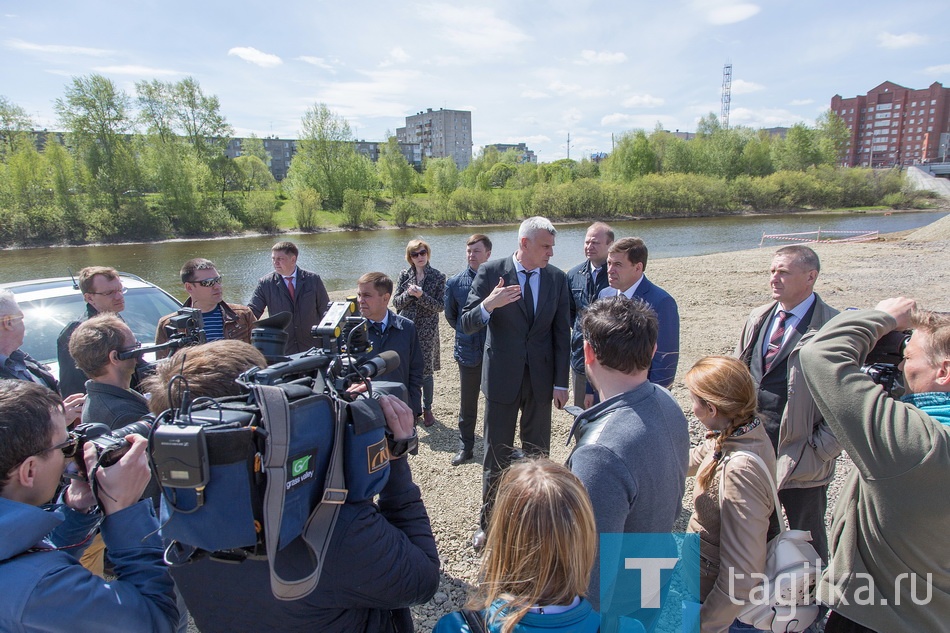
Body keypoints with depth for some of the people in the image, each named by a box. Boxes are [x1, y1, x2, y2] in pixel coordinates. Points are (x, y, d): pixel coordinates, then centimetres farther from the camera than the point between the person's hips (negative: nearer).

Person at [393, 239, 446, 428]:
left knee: (426, 371, 3)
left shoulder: (438, 277, -1)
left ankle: (427, 409, 20)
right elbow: (396, 302, 4)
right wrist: (408, 294, -16)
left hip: (427, 331, -2)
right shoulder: (404, 276, 5)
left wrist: (421, 295, -19)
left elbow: (440, 306, -6)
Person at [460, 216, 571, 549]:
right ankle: (488, 522, 27)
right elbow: (467, 324, -9)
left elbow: (562, 333, 2)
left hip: (542, 379, 3)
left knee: (539, 454, 14)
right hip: (502, 378, -2)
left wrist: (561, 382, 0)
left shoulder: (557, 279, 0)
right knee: (496, 456, 9)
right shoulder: (490, 272, -8)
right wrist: (487, 304, -31)